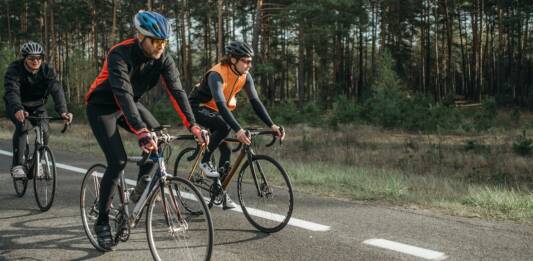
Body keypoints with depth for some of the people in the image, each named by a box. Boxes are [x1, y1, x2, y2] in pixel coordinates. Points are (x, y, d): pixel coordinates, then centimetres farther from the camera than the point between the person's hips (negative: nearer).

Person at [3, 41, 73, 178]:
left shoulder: (48, 70, -17)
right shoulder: (14, 69, -24)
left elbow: (57, 90, -31)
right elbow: (12, 91, -38)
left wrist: (62, 111, -49)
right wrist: (18, 109, -59)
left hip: (38, 106, 3)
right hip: (16, 106, -2)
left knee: (44, 130, -19)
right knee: (23, 125, -30)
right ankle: (17, 165, -22)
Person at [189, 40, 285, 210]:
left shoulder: (245, 76, -12)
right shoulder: (216, 74, -33)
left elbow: (255, 102, -13)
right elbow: (221, 104, -44)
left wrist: (272, 125, -25)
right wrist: (238, 130, -55)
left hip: (216, 111, 7)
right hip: (198, 107, -7)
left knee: (226, 150, -2)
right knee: (224, 126, -33)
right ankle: (205, 160, -13)